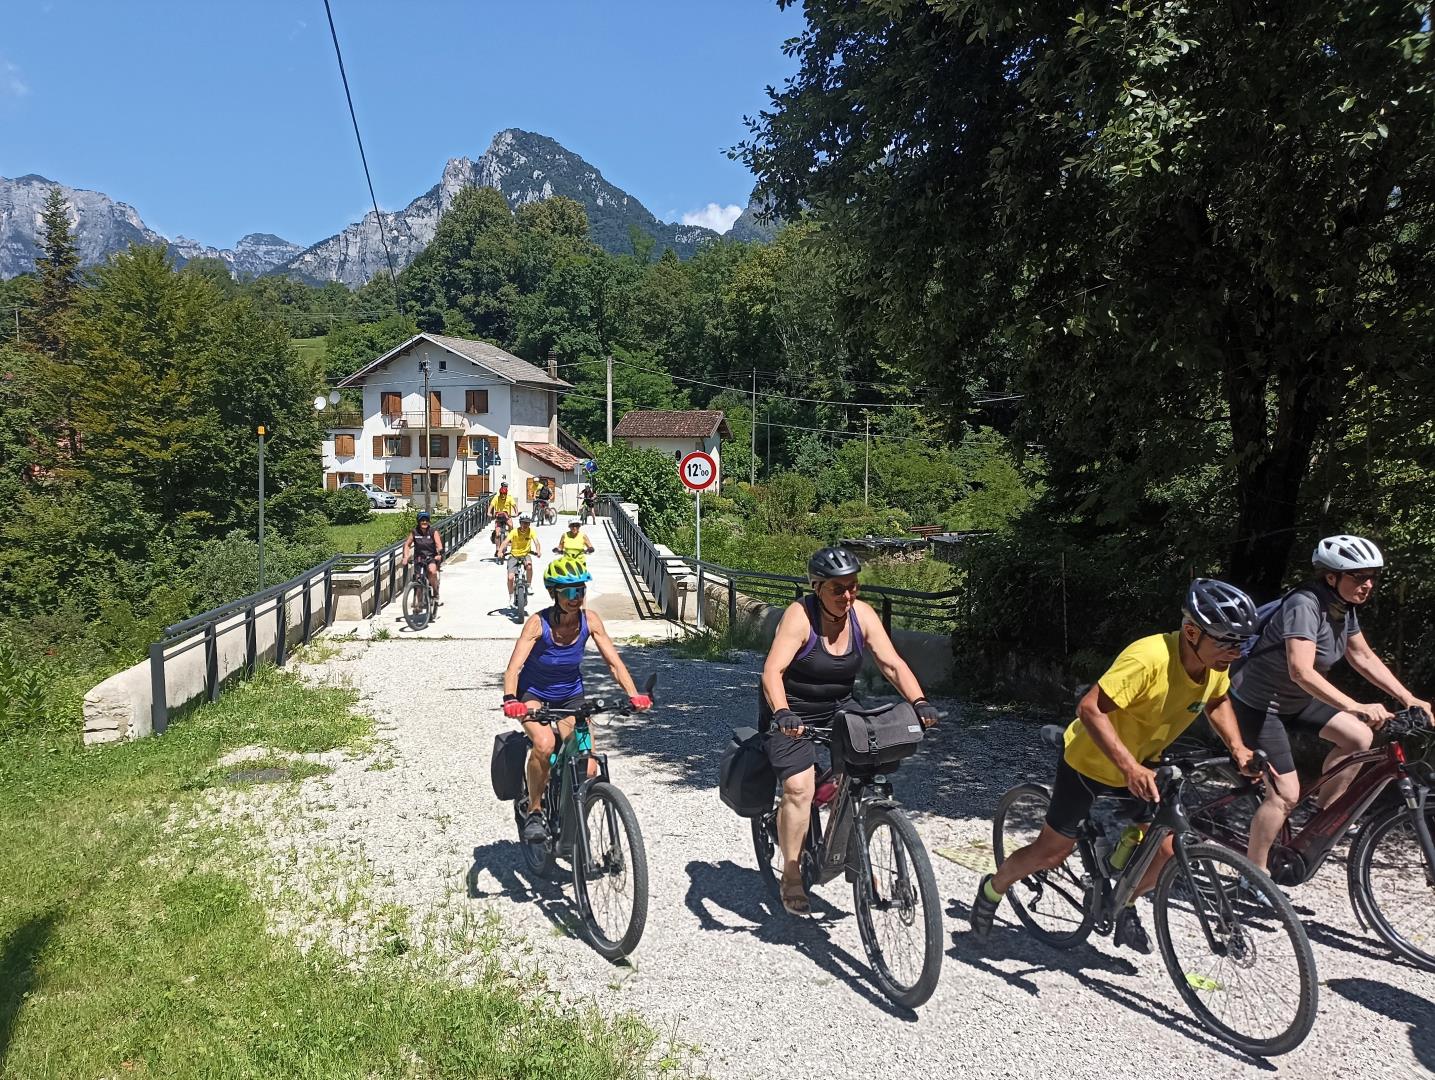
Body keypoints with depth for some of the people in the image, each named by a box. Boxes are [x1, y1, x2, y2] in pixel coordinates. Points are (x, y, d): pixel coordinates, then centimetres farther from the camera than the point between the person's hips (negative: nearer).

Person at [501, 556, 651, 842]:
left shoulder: (590, 621, -16)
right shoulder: (538, 623, -24)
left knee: (588, 769, -11)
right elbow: (513, 667, -31)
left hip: (570, 696, 3)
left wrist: (634, 695, -31)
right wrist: (510, 700, -50)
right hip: (533, 694, -3)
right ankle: (534, 811, -11)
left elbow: (614, 661, -16)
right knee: (544, 743, -34)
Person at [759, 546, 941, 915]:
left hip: (837, 710, 5)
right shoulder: (799, 616, -23)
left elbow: (892, 664, -12)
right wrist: (782, 712, -47)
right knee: (799, 789, -16)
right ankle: (791, 876, 0)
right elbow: (772, 671, -31)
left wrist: (919, 702, -27)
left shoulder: (862, 615, -9)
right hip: (791, 714, -5)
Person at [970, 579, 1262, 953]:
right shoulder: (1149, 657, -36)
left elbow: (1217, 702, 10)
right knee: (1052, 852, 4)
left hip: (1141, 767, 6)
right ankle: (992, 890, 30)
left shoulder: (1215, 662, -13)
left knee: (1164, 849, -2)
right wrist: (1129, 766, -46)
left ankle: (1124, 907, 27)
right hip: (1089, 760, -6)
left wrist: (1237, 747, -5)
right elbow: (1091, 709, -38)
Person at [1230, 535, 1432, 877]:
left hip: (1295, 700, 9)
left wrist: (1409, 699, 1)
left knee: (1359, 737, -4)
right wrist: (1356, 707, -45)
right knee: (1285, 795, -9)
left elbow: (1363, 656, 8)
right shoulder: (1304, 605, -28)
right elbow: (1302, 672, -38)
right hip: (1258, 703, -9)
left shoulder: (1344, 608, -1)